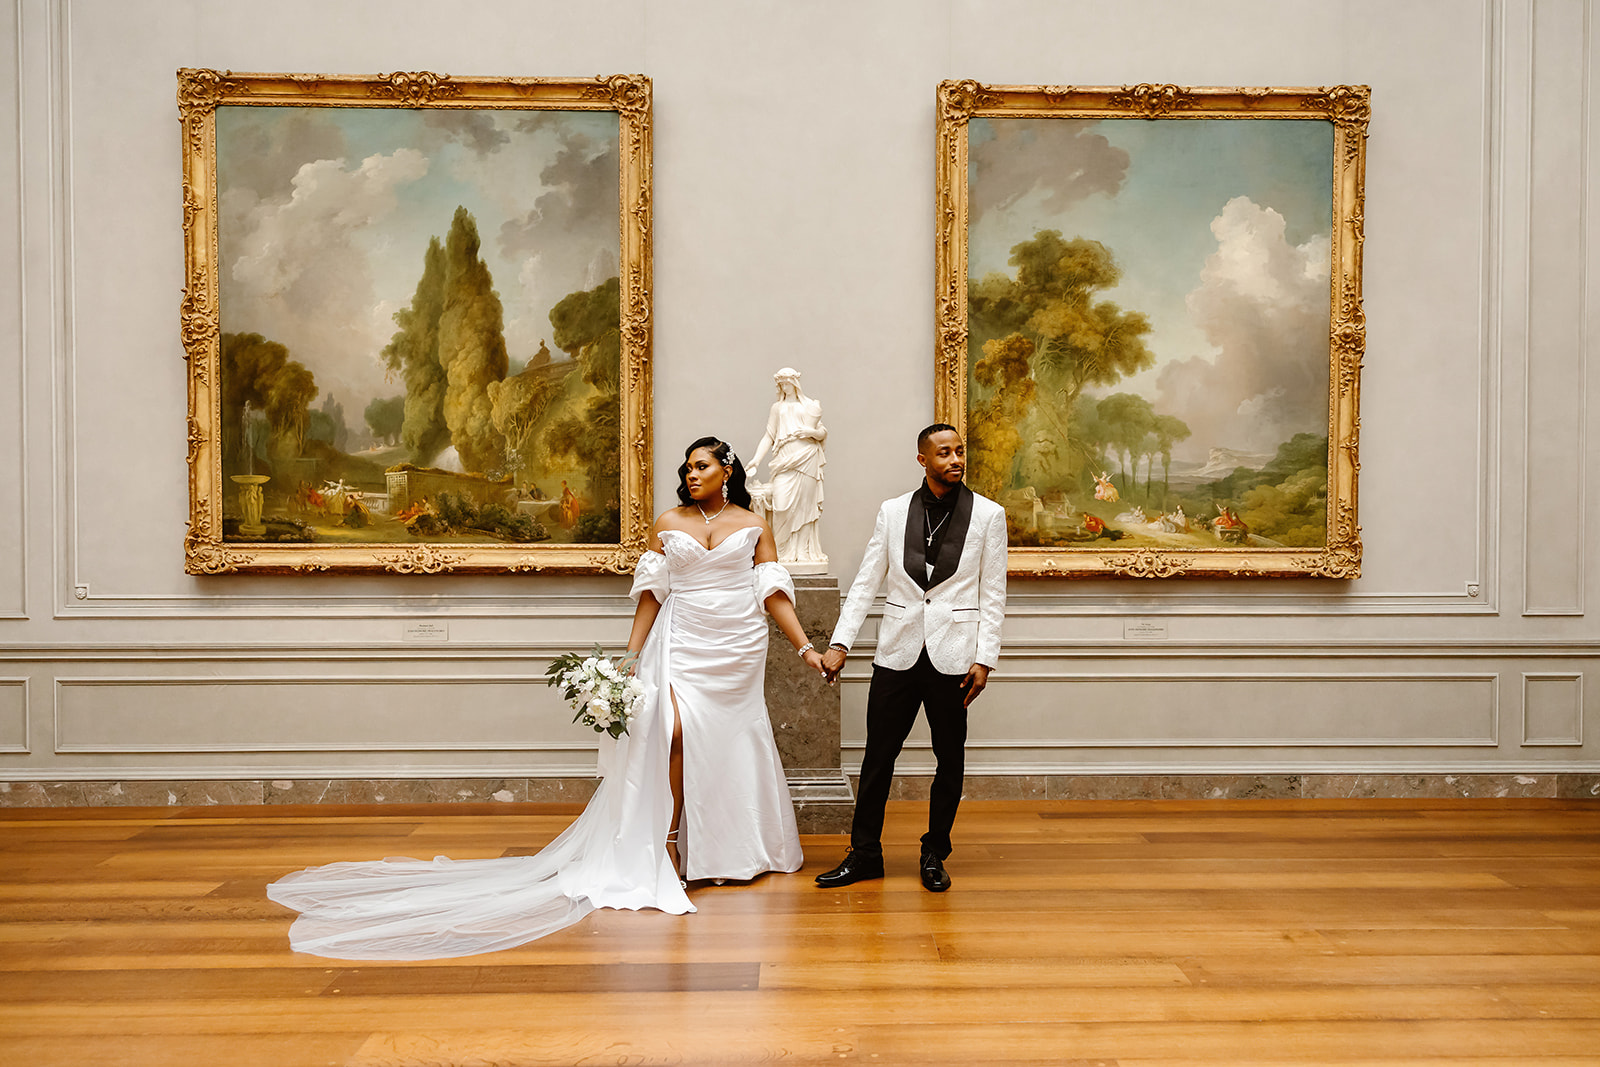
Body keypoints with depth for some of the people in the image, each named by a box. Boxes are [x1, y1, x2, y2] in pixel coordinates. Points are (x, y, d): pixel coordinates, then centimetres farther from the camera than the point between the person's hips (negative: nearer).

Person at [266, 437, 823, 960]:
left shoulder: (754, 525, 7)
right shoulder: (668, 522, 8)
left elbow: (774, 591, 5)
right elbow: (651, 590, 6)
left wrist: (806, 647, -2)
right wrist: (631, 654, 1)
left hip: (740, 648, 1)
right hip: (682, 644, -1)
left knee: (734, 743, 2)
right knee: (678, 729, -22)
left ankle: (738, 850, 18)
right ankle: (669, 843, -12)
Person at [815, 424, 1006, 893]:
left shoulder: (988, 515, 2)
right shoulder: (893, 511, 5)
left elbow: (992, 594, 1)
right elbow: (866, 583, 6)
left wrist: (984, 658, -5)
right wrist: (839, 643, -1)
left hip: (953, 656, -1)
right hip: (899, 652, 1)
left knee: (950, 759, 8)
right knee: (878, 754, 5)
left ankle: (934, 855, 25)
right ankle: (864, 854, 19)